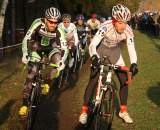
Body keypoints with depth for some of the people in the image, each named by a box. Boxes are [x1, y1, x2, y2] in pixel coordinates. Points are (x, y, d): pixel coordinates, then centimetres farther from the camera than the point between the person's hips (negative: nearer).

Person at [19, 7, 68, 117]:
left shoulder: (58, 31, -28)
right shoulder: (38, 24, -32)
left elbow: (64, 48, -28)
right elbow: (26, 39, -33)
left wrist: (61, 62, -44)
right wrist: (25, 54, -45)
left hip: (50, 48, 1)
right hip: (36, 47, -1)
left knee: (57, 59, -28)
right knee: (32, 72, -13)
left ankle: (47, 84, -2)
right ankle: (25, 103, -7)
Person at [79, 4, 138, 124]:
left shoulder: (128, 31, -25)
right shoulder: (106, 26, -35)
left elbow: (131, 49, -24)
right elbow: (92, 44, -41)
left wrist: (134, 64, -43)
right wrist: (94, 57, -59)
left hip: (114, 50, 3)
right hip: (100, 48, -3)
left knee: (125, 80, -3)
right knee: (93, 81, -11)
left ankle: (123, 110, 14)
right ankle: (84, 111, 3)